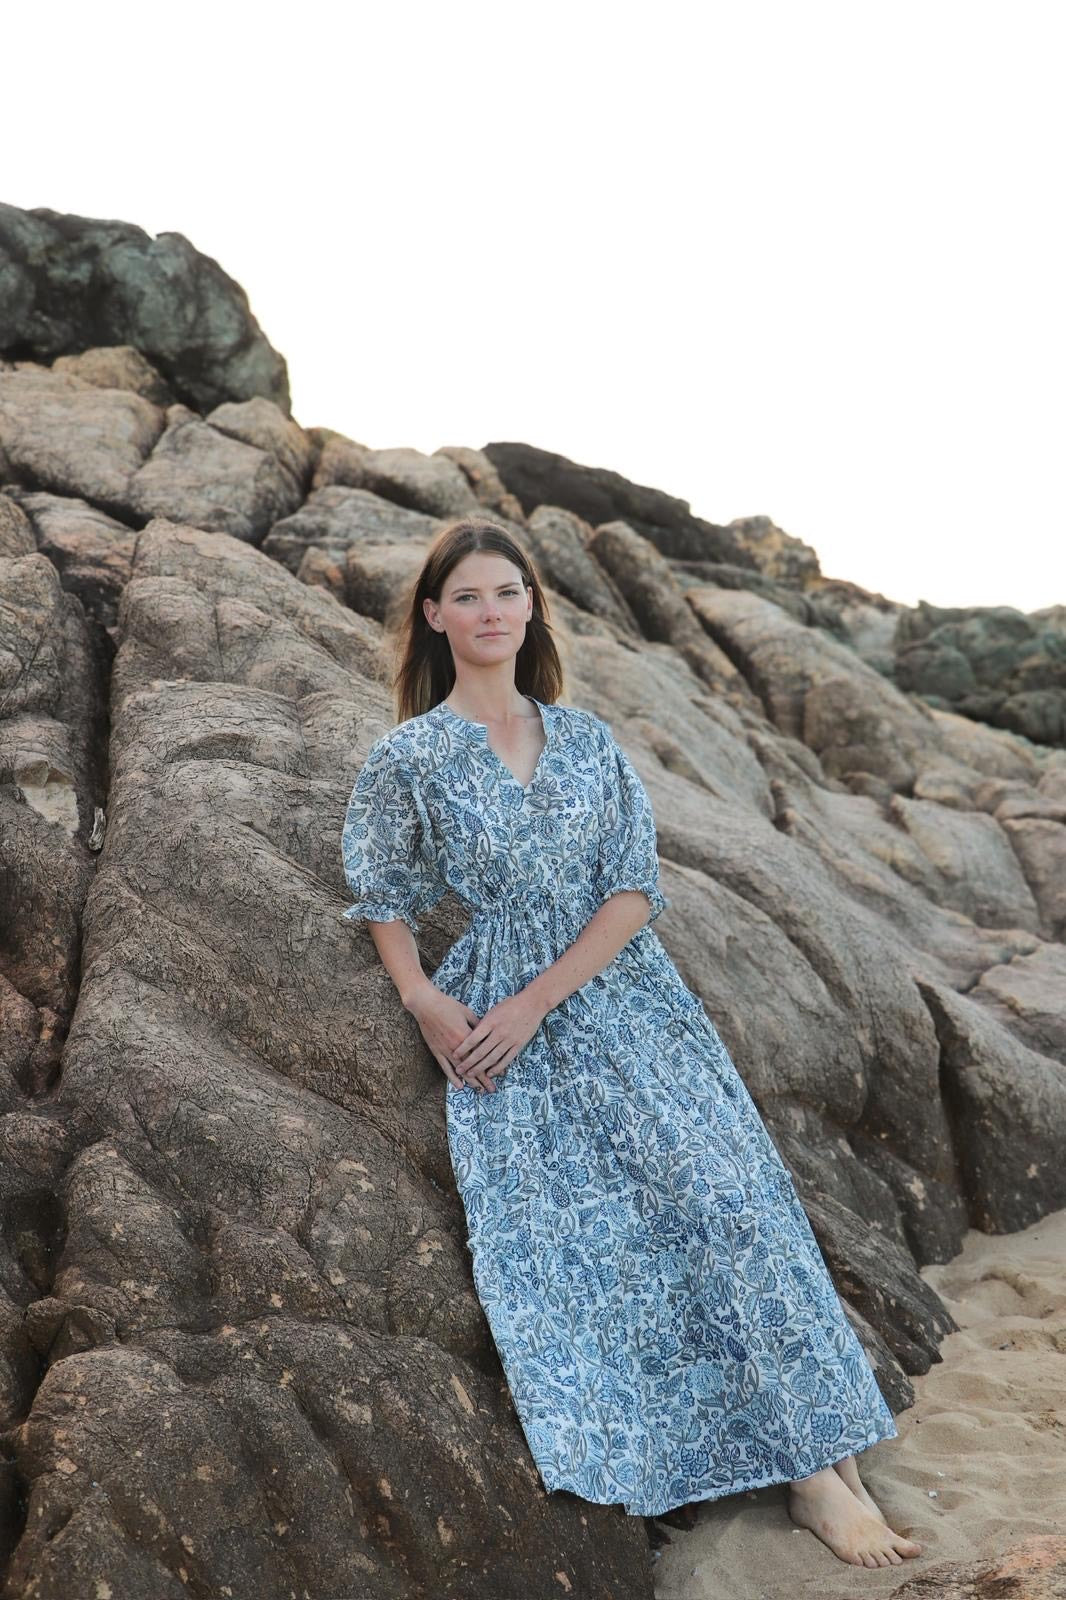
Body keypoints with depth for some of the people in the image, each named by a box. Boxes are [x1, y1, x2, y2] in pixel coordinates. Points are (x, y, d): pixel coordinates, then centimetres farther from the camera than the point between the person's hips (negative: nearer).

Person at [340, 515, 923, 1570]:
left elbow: (636, 892, 0)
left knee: (725, 1190, -11)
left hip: (626, 996, 2)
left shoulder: (588, 741, 7)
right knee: (553, 1236, -15)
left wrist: (536, 1001, -11)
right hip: (497, 1023, -2)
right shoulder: (407, 759, 2)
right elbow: (382, 901, 9)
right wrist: (422, 1000, -10)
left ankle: (819, 1461, -4)